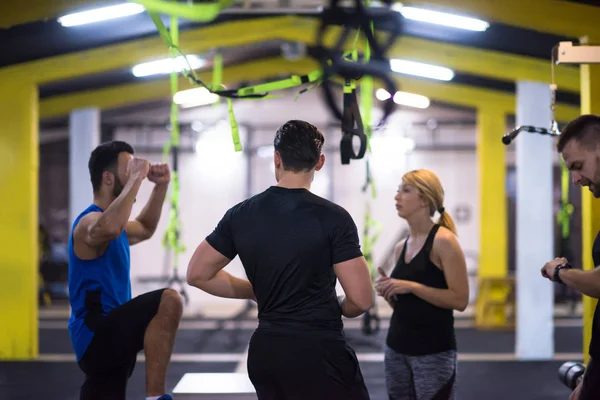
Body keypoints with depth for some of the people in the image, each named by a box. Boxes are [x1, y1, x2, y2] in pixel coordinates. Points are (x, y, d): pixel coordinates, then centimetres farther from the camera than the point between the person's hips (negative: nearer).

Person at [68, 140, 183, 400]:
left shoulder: (108, 221, 20)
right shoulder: (91, 221, -13)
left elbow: (145, 229, 42)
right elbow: (109, 228, -41)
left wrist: (161, 186, 27)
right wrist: (136, 179, -30)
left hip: (107, 337, 11)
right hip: (97, 336, -11)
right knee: (168, 301, -29)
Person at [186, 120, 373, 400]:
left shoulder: (240, 215, 3)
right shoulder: (332, 217, -11)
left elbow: (198, 274, 11)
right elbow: (361, 300, -12)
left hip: (264, 351, 6)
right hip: (318, 353, -6)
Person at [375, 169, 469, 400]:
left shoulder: (444, 241, -11)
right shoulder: (401, 248, 10)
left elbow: (460, 299, -16)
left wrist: (411, 287, -20)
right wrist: (389, 292, -1)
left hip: (434, 352, -7)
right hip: (397, 348, 7)